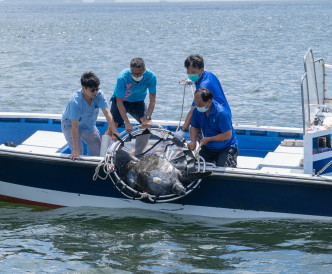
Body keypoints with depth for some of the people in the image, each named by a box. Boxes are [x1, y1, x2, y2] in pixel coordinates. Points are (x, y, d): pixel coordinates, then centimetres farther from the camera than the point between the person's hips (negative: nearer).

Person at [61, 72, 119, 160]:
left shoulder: (99, 95, -26)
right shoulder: (75, 101, -39)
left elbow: (107, 113, -27)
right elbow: (75, 126, -38)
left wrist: (115, 133, -37)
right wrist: (76, 150, -40)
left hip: (89, 124, 6)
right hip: (70, 124, -5)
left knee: (98, 149, 9)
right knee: (78, 153, -19)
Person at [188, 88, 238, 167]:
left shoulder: (221, 113, -26)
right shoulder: (197, 110, -5)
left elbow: (228, 135, -25)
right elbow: (194, 127, 6)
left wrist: (208, 139, -19)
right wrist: (193, 142, -14)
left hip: (226, 148, -6)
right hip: (208, 148, 6)